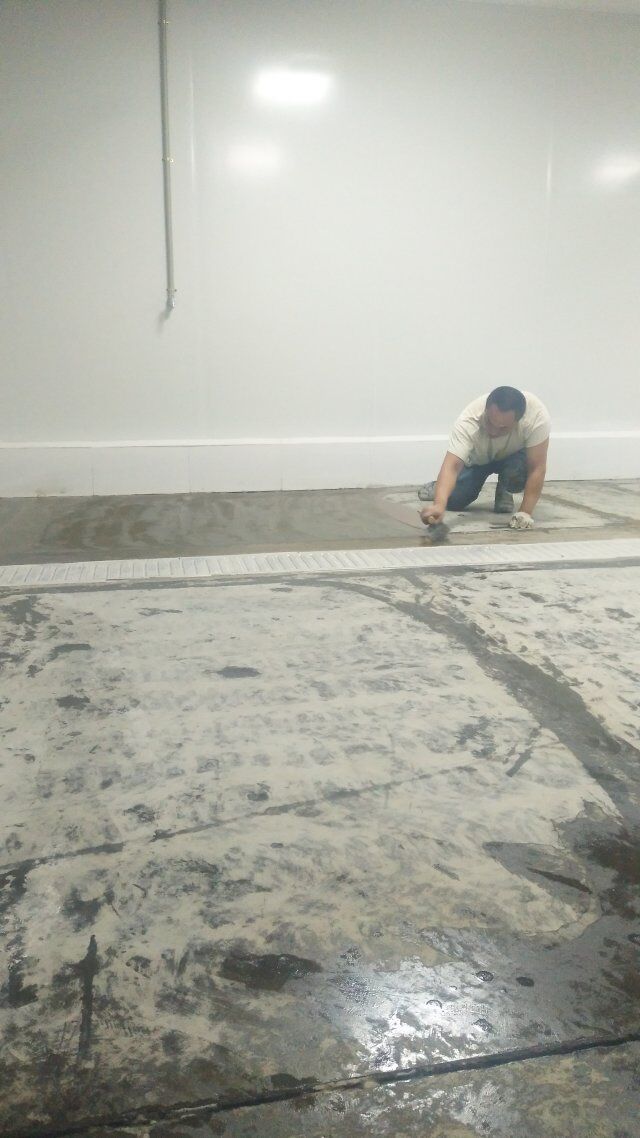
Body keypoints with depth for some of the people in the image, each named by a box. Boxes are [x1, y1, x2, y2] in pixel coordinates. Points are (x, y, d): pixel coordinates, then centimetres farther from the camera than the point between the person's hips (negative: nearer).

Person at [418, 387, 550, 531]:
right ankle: (441, 486, 23)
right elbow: (451, 466, -47)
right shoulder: (468, 421, -39)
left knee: (518, 473, -33)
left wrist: (526, 512, -38)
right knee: (453, 500, -12)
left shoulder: (537, 415, -39)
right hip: (478, 458, 1)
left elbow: (537, 468, -34)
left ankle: (504, 493, 2)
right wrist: (439, 505, -64)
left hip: (513, 456, -1)